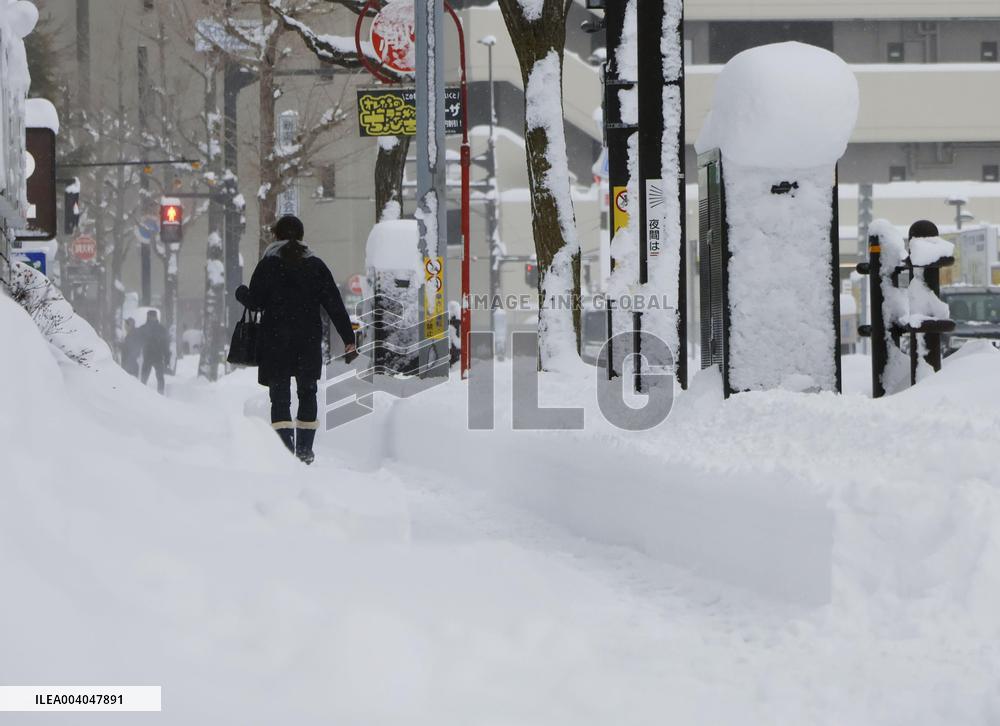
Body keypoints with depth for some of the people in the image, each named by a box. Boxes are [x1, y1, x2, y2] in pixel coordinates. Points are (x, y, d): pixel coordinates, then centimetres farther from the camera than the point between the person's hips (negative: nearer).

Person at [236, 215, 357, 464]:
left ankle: (285, 451, -12)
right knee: (307, 392, 16)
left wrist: (240, 292, 20)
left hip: (275, 342, -2)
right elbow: (335, 304, 0)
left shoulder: (268, 265, -4)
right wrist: (348, 338, 2)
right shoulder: (316, 265, 3)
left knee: (280, 396, 1)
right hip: (309, 341, 2)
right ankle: (305, 449, 17)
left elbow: (255, 302, -3)